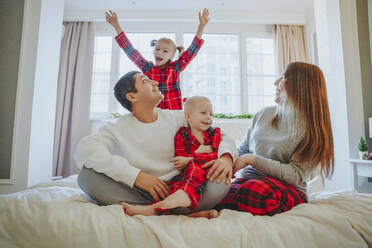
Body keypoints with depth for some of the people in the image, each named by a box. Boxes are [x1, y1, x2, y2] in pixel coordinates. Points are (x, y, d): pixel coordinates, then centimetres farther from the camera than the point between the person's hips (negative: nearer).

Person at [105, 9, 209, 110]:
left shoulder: (175, 67, 1)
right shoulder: (147, 68, 5)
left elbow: (192, 50, -3)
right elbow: (130, 50, 6)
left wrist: (201, 26, -11)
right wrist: (116, 26, 4)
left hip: (174, 114, -1)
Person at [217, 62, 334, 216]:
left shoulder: (312, 130, -4)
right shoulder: (264, 114, 11)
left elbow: (296, 175, -12)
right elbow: (242, 150, 13)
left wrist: (252, 160, -18)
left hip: (287, 189, -2)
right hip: (248, 180, 3)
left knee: (255, 192, -38)